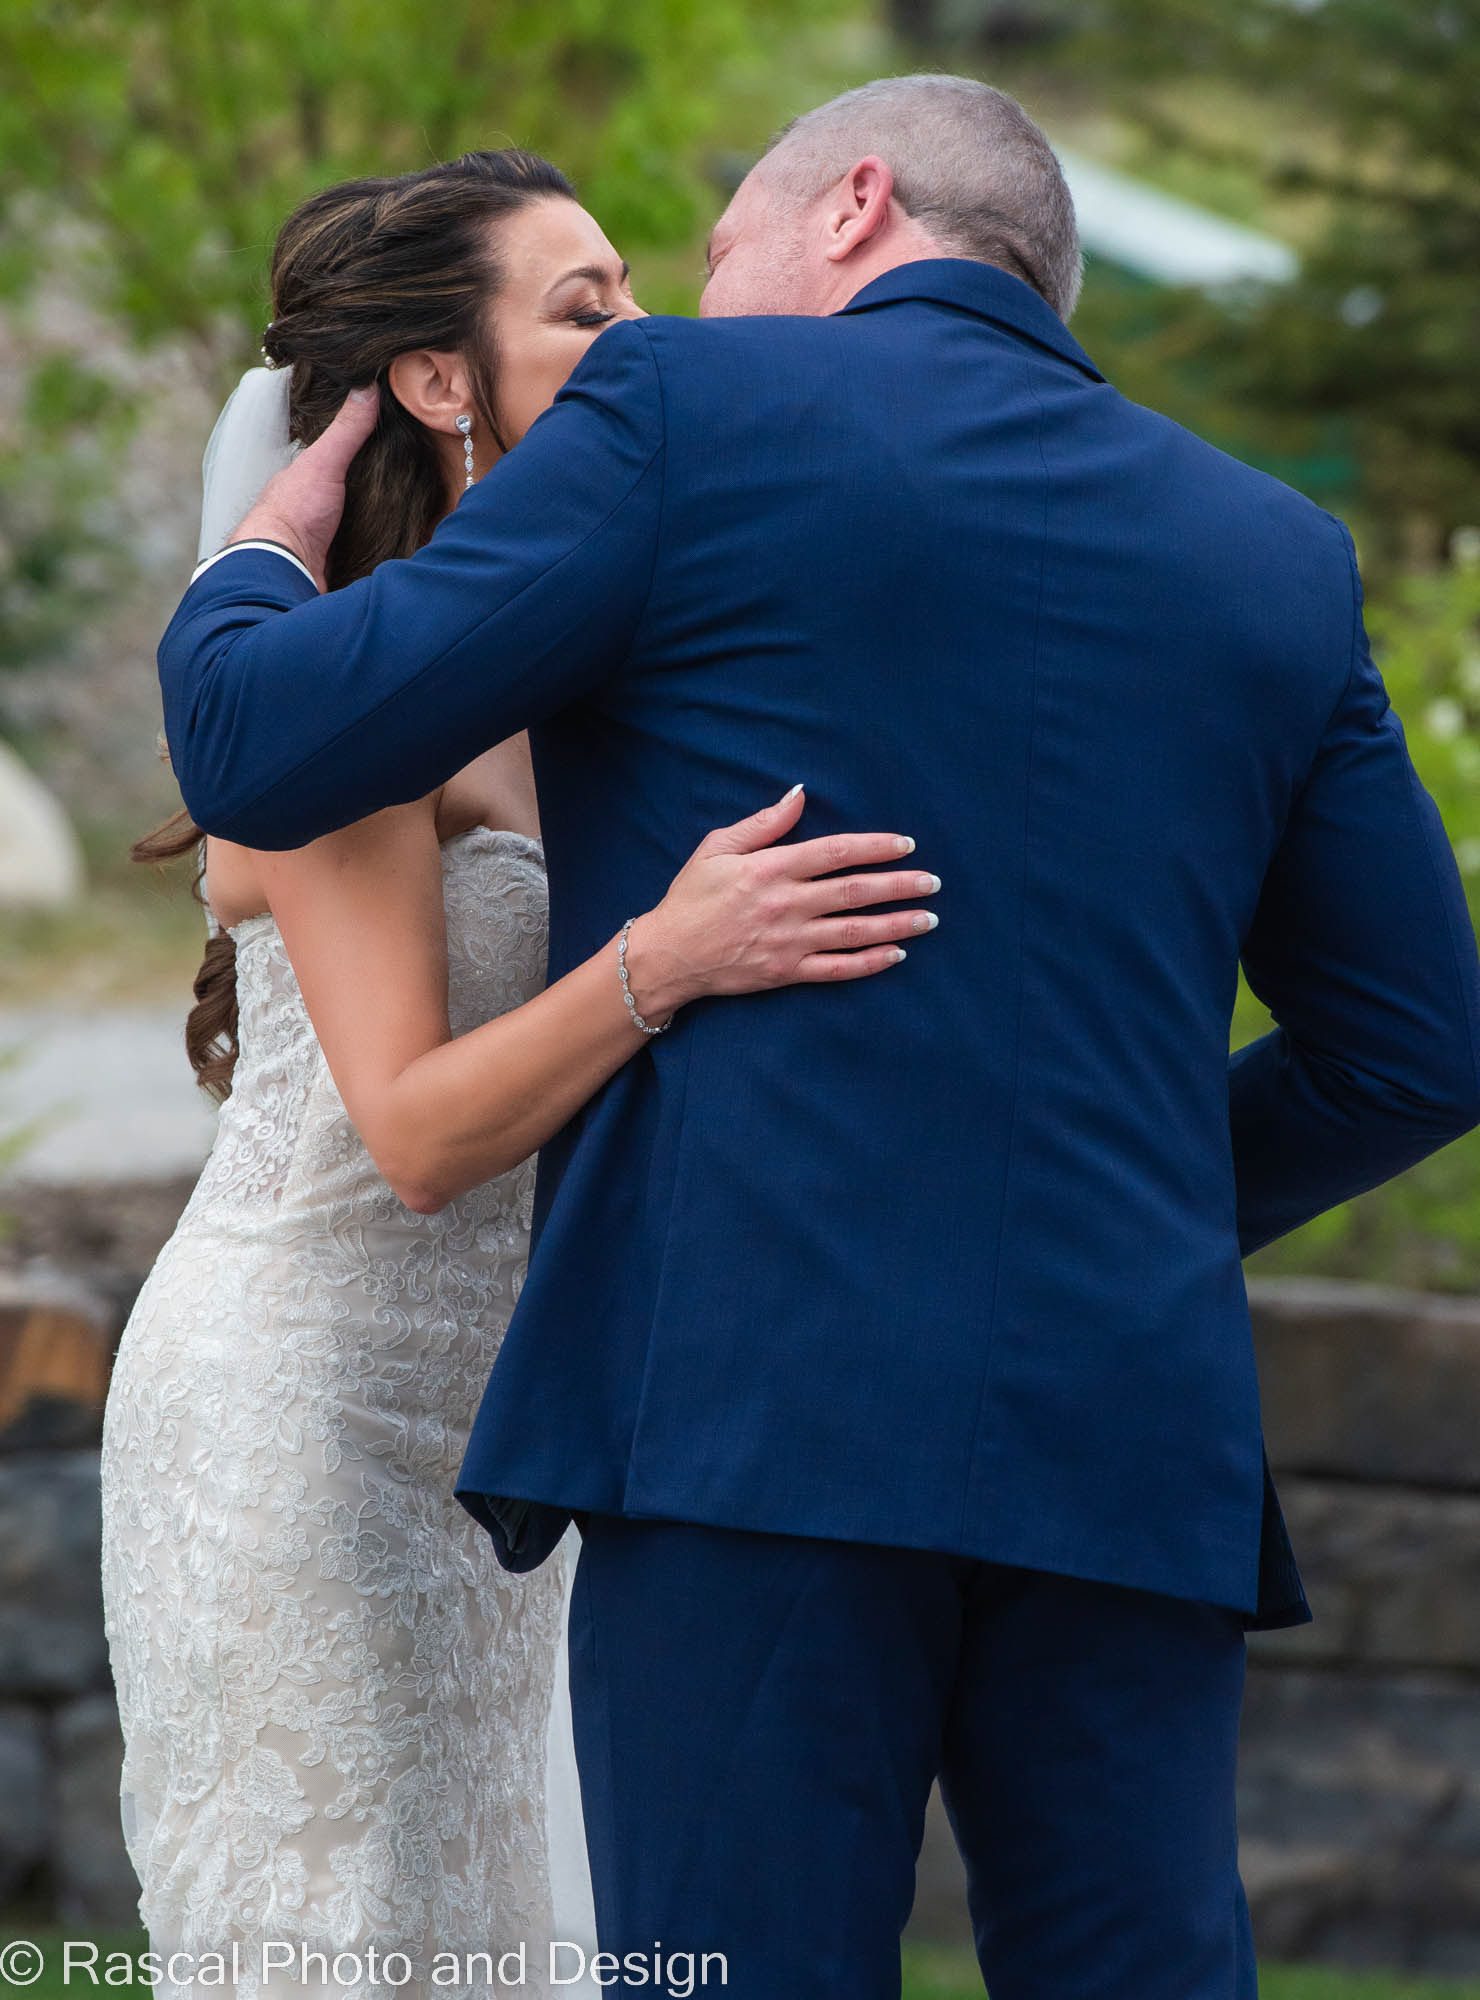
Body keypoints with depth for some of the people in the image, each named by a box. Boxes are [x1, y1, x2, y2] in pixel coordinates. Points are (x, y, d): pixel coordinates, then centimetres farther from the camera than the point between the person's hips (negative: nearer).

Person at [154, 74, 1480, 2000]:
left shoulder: (690, 413, 3)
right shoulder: (1277, 556, 16)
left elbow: (262, 751, 1)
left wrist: (261, 559, 23)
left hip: (765, 1409, -4)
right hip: (1130, 1444, 4)